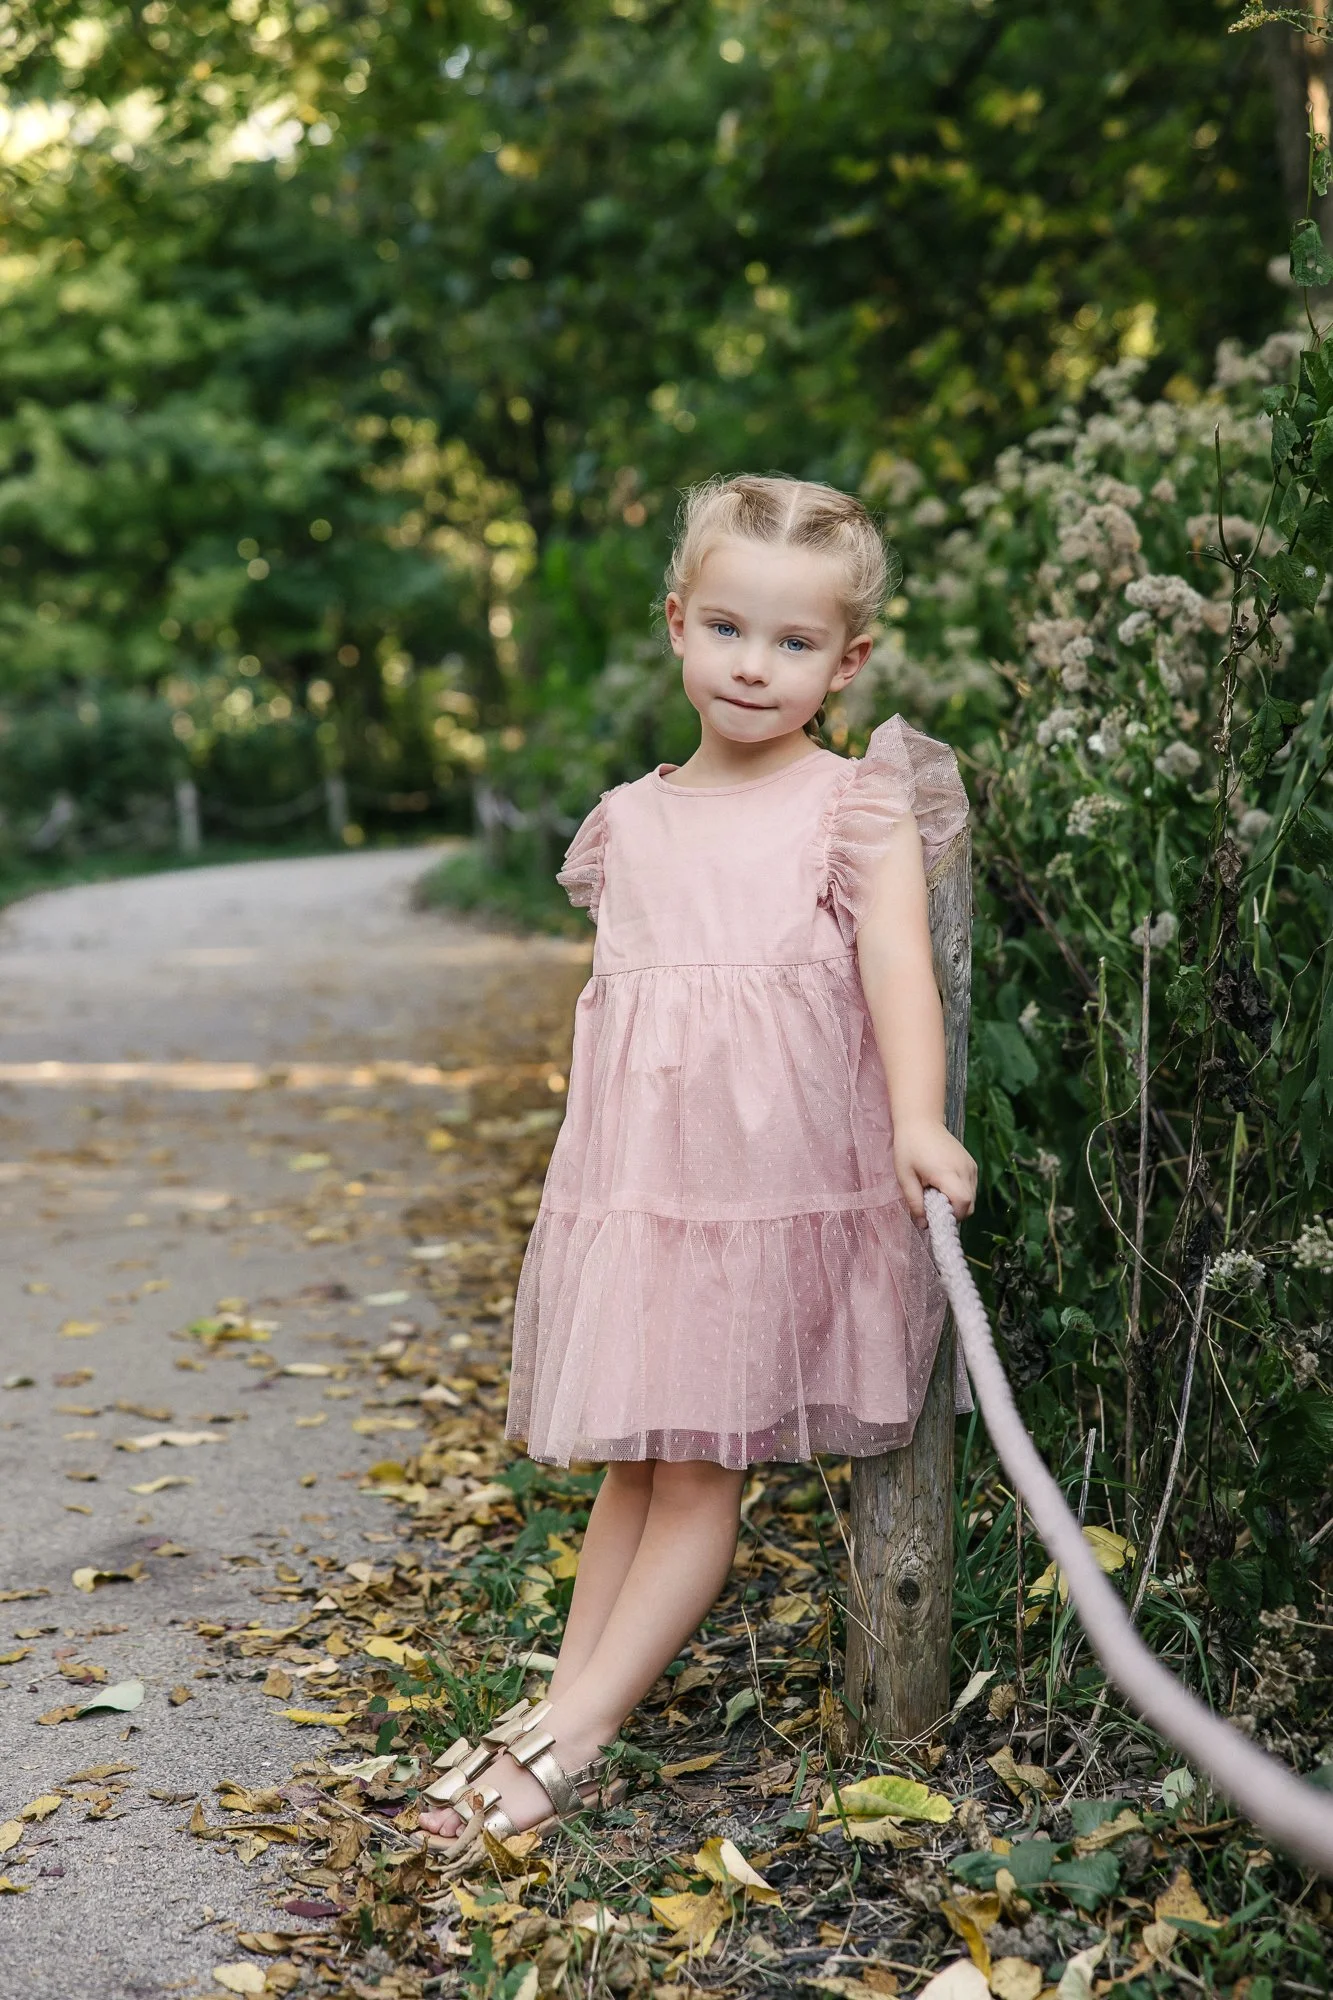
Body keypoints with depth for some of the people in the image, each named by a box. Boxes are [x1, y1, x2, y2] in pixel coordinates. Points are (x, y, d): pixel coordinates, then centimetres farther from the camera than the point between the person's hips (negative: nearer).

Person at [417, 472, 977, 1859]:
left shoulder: (854, 809, -4)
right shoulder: (631, 824, 11)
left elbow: (899, 967, -17)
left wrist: (917, 1123, -32)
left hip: (784, 1186, -5)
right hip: (636, 1186, 5)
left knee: (702, 1468, -2)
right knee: (635, 1461, 11)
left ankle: (569, 1741, 1)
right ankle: (564, 1701, 16)